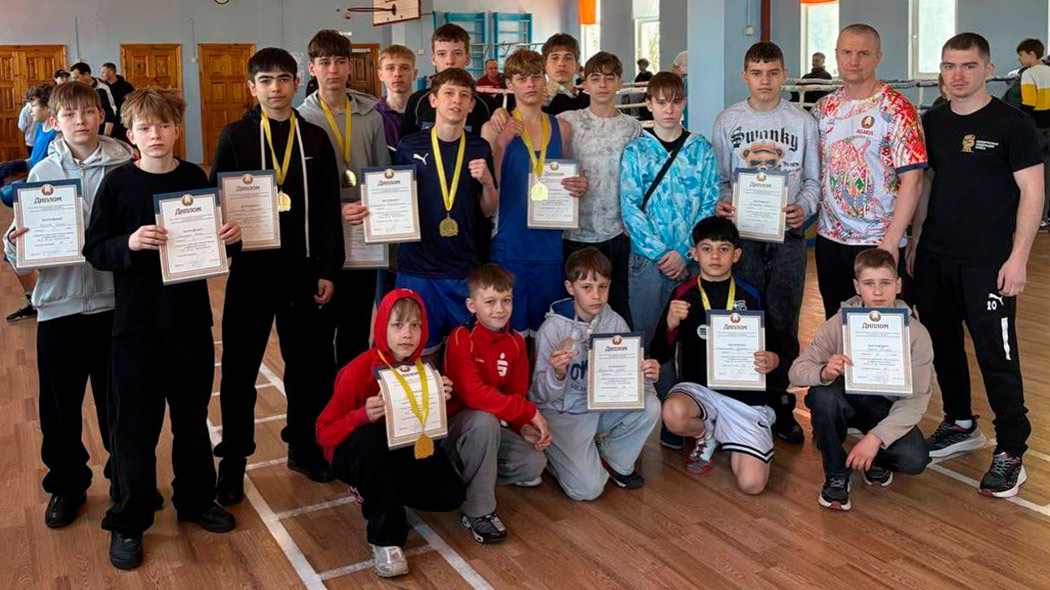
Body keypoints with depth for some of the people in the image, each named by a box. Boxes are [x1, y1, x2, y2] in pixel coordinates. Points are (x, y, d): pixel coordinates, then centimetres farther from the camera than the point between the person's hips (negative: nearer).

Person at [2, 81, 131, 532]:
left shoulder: (124, 167, -4)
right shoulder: (42, 174, 1)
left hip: (113, 300, -1)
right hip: (59, 303, 2)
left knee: (117, 397, 11)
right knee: (60, 402, 12)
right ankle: (66, 484, 32)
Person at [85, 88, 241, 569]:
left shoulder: (195, 178, 2)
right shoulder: (118, 183, -5)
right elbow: (94, 250, -7)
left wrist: (230, 237, -9)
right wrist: (130, 243, -25)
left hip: (190, 317, 3)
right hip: (137, 321, -2)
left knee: (192, 416, 15)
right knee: (134, 424, 5)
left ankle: (195, 500, 33)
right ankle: (128, 521, 21)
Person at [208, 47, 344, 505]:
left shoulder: (315, 139, 5)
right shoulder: (235, 136, 0)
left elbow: (328, 209, 5)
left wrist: (328, 269, 1)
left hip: (302, 268, 2)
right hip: (251, 266, -2)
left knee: (309, 363, 10)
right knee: (240, 367, 5)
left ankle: (303, 447, 29)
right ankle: (233, 460, 19)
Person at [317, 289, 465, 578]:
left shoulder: (424, 369, -9)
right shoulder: (358, 371, -23)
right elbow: (325, 432, -19)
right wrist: (363, 416, -38)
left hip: (403, 452, 5)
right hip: (356, 454, -4)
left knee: (451, 495, -16)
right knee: (370, 436, -39)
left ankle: (376, 491, 12)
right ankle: (385, 537, -23)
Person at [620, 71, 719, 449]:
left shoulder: (701, 149, 7)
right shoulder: (635, 151, 4)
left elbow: (710, 205, 1)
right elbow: (630, 208, -2)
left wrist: (684, 253, -9)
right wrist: (659, 252, -11)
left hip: (693, 259, 1)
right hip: (648, 258, -1)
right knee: (651, 337, 0)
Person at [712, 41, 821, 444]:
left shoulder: (803, 122, 7)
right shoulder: (727, 121, 7)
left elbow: (813, 179, 9)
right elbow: (719, 178, 8)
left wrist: (804, 207, -10)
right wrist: (722, 203, -12)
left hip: (787, 234, 0)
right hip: (741, 232, 0)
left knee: (784, 324, 3)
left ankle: (781, 405, 16)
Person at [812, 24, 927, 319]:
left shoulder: (897, 111, -9)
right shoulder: (824, 108, 7)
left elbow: (911, 182, -13)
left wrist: (891, 242, -19)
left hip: (880, 242, -5)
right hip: (829, 239, 5)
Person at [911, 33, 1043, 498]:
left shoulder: (1011, 124, -6)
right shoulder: (932, 123, 9)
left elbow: (1032, 192, -8)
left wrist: (1018, 259, -13)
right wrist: (914, 245, 12)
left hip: (988, 265, -5)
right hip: (934, 260, 6)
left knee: (996, 355, -3)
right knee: (943, 344, 15)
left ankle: (1011, 451, 9)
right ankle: (961, 425, 33)